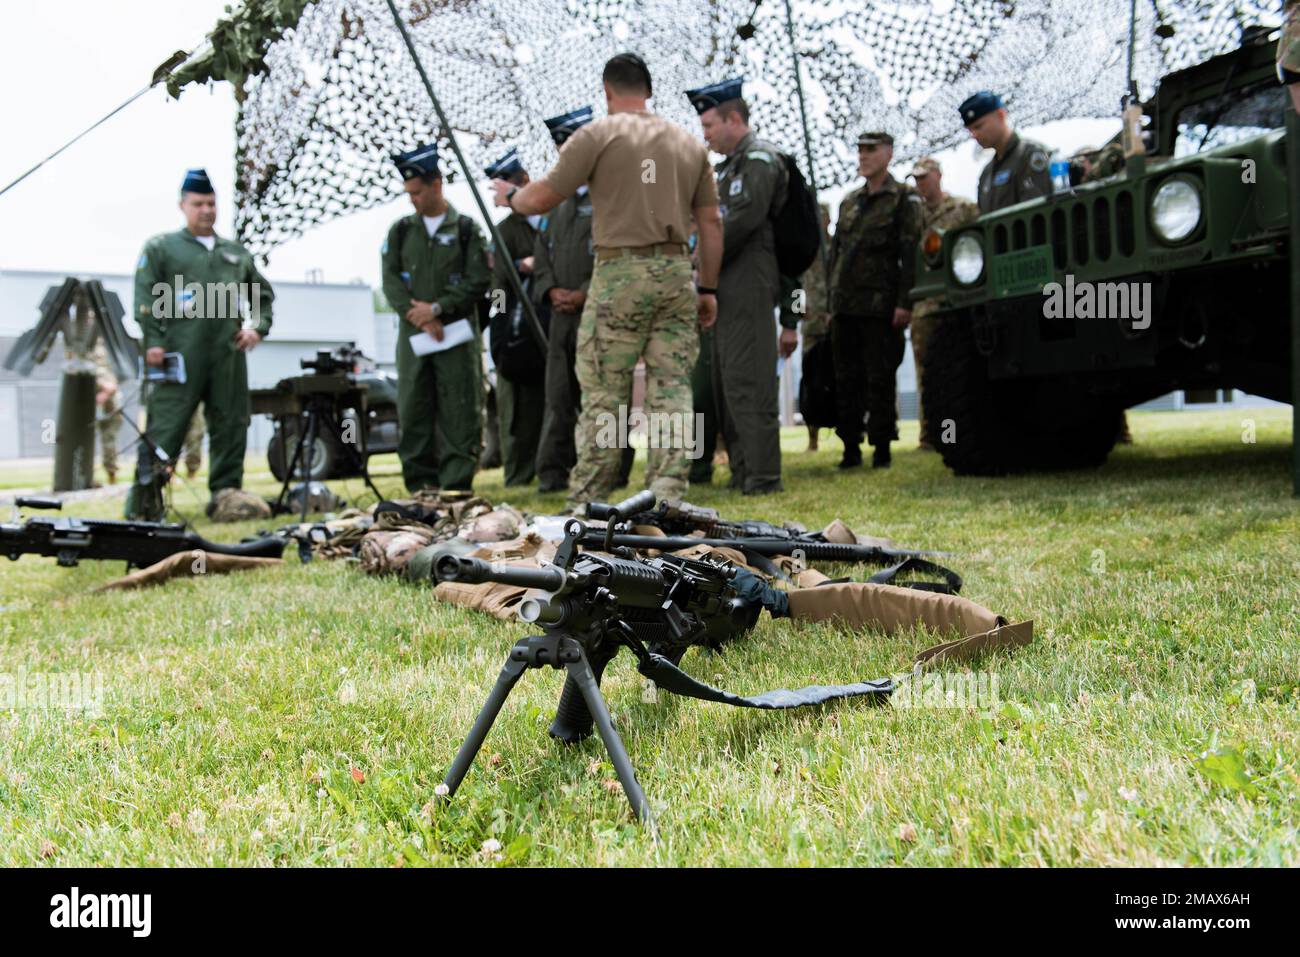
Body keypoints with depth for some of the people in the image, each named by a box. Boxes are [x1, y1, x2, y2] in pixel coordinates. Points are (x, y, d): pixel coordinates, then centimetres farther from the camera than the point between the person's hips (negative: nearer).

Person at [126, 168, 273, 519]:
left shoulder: (237, 253, 22)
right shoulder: (160, 248, 10)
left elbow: (264, 295, 28)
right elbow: (145, 299, 1)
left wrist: (257, 327, 11)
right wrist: (152, 342, -9)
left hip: (229, 355, 4)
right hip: (181, 355, -4)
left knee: (231, 425, 4)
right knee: (166, 426, -6)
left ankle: (226, 493, 12)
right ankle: (144, 497, -1)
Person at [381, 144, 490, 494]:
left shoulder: (466, 229, 3)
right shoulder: (401, 230, 12)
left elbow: (480, 281, -4)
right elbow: (391, 280, 4)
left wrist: (437, 308, -12)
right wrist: (419, 316, -10)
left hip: (457, 332, -3)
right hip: (412, 334, 3)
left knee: (458, 413, -3)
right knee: (413, 412, 3)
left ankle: (457, 485, 2)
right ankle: (419, 485, 10)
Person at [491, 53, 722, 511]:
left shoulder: (598, 134, 1)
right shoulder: (689, 143, 16)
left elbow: (540, 199, 0)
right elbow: (711, 222, 14)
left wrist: (509, 194, 22)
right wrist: (708, 288, 19)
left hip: (620, 271, -4)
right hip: (677, 272, 4)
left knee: (603, 391, 0)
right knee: (672, 388, 5)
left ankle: (586, 500, 5)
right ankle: (667, 494, 3)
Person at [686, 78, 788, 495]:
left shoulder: (759, 157, -6)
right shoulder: (733, 163, 23)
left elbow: (743, 221, -18)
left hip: (748, 287, -10)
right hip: (729, 289, 10)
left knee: (747, 383, -10)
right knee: (725, 384, 12)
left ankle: (763, 477, -6)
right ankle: (742, 473, 19)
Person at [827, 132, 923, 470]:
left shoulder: (904, 198, 1)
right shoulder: (849, 201, 18)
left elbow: (910, 254, -8)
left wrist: (905, 302, -16)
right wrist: (833, 297, 13)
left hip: (880, 305, -6)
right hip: (845, 306, 6)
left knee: (879, 379, -3)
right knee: (846, 379, 6)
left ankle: (881, 448, 4)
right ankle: (851, 448, 13)